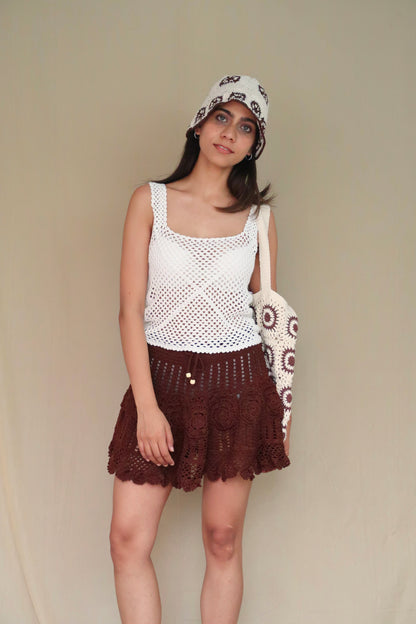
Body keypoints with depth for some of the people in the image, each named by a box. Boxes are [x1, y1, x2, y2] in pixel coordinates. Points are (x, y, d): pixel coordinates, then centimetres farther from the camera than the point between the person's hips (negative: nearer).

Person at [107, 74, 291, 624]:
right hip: (162, 377, 0)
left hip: (237, 382, 1)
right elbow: (130, 310, -4)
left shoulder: (258, 216, 4)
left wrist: (283, 409, 7)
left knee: (223, 539, 7)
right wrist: (146, 405, -12)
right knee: (128, 539, -4)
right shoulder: (151, 201, 1)